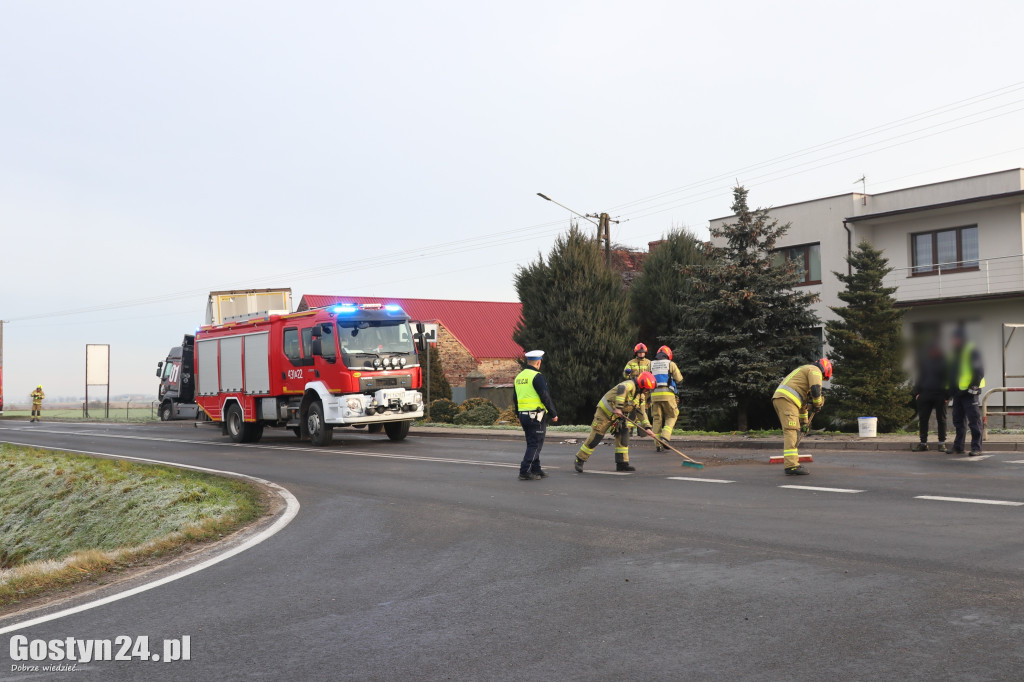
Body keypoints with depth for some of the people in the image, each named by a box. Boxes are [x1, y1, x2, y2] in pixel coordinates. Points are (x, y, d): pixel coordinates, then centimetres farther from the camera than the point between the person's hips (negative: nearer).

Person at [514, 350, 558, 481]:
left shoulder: (519, 377, 12)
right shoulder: (537, 376, -14)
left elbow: (516, 398, 19)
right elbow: (545, 397, -15)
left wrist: (519, 417, 27)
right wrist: (554, 414, -6)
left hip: (523, 415, 8)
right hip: (536, 416, -8)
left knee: (532, 444, 17)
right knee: (535, 444, -3)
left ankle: (536, 470, 23)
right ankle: (524, 472, -7)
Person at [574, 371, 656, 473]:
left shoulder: (641, 396, 7)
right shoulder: (630, 385, -22)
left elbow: (641, 413, 14)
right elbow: (622, 390, -46)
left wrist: (647, 427, 5)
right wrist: (618, 408, -50)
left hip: (618, 415, 9)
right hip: (605, 411, -8)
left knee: (623, 434, -4)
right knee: (595, 437, -7)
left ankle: (622, 463, 3)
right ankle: (580, 460, 5)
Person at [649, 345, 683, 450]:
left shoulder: (651, 364, 14)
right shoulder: (671, 364, 7)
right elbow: (679, 380, 9)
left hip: (654, 394, 3)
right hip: (667, 394, -3)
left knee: (657, 418, 7)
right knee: (671, 416, 10)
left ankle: (658, 444, 4)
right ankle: (665, 437, -10)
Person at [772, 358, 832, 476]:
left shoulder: (805, 371, 35)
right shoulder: (815, 370, 4)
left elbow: (804, 399, 38)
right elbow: (816, 390, -12)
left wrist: (804, 420, 41)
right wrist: (818, 404, 7)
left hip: (778, 399, 10)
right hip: (787, 399, -10)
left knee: (793, 431, 17)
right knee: (791, 432, -15)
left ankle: (793, 462, 21)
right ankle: (791, 466, -22)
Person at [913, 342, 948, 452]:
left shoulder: (944, 362, 2)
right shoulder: (923, 360, 9)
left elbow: (948, 379, 2)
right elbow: (918, 377, 12)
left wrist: (947, 394, -8)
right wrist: (917, 392, 4)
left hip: (940, 394, -2)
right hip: (925, 393, 2)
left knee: (941, 419, 3)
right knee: (923, 419, 2)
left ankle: (942, 443, 10)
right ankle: (923, 442, 10)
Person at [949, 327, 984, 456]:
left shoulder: (972, 352, -5)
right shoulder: (954, 353, 19)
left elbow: (979, 370, -12)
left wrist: (973, 386, -18)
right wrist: (950, 389, 18)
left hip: (969, 392, -8)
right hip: (957, 392, 8)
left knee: (974, 420, -6)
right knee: (958, 421, 11)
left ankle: (976, 448, -4)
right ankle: (958, 446, 17)